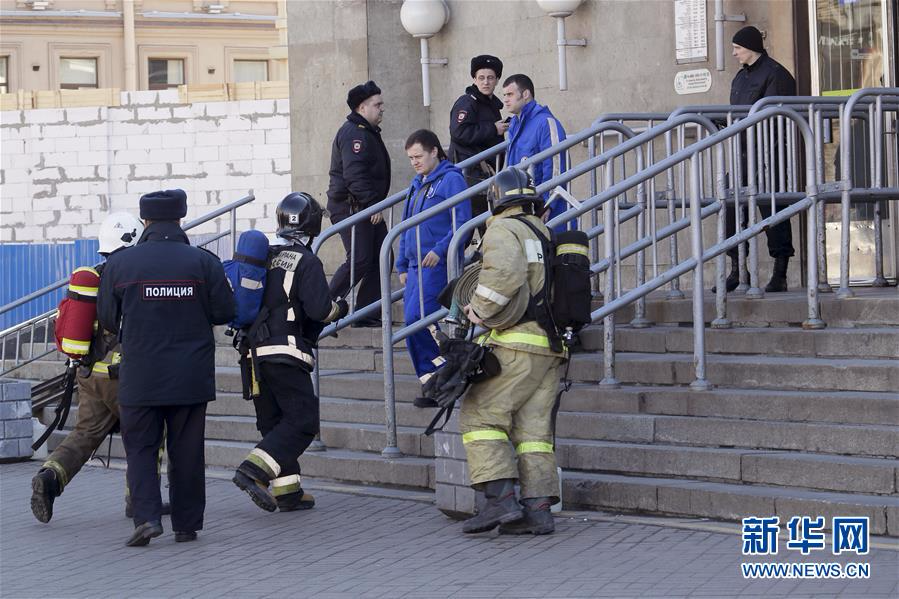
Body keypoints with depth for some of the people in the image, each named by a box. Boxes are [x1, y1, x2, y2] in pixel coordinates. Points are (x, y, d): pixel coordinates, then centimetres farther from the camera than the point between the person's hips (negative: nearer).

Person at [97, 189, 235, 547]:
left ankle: (147, 516, -9)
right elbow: (224, 312, -1)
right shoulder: (204, 262, -4)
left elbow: (107, 320, 4)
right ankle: (187, 525, 13)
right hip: (192, 377, 1)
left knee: (140, 448, 8)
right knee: (187, 451, 8)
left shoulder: (119, 264, -3)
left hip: (140, 377, -1)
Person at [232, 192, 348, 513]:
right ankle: (253, 471, -21)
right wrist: (340, 308, 5)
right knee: (302, 421, -6)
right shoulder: (306, 262, -8)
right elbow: (319, 309, -15)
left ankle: (287, 490, 13)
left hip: (257, 353, 8)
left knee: (274, 422, 13)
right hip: (287, 352, -8)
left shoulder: (267, 258, 12)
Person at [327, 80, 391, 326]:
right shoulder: (354, 133, -15)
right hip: (350, 207, -11)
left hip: (368, 207, 11)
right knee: (360, 260, -15)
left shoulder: (368, 132, 20)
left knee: (380, 257, 8)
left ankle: (366, 313, 12)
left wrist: (376, 204, 22)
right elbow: (354, 174, -26)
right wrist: (372, 204, -26)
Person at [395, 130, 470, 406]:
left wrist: (440, 250, -22)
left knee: (416, 319, -19)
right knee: (413, 324, 4)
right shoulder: (416, 185, 21)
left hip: (438, 265, -8)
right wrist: (402, 266, 21)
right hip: (416, 266, 9)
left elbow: (462, 222, -12)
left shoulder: (451, 179, -5)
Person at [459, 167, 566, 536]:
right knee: (532, 427, 8)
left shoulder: (504, 229, -3)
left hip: (519, 344, -8)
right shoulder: (547, 234, 21)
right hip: (553, 346, 8)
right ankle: (538, 509, 2)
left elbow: (504, 271, -23)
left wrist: (480, 309, -12)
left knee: (479, 416, -3)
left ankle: (501, 498, -12)